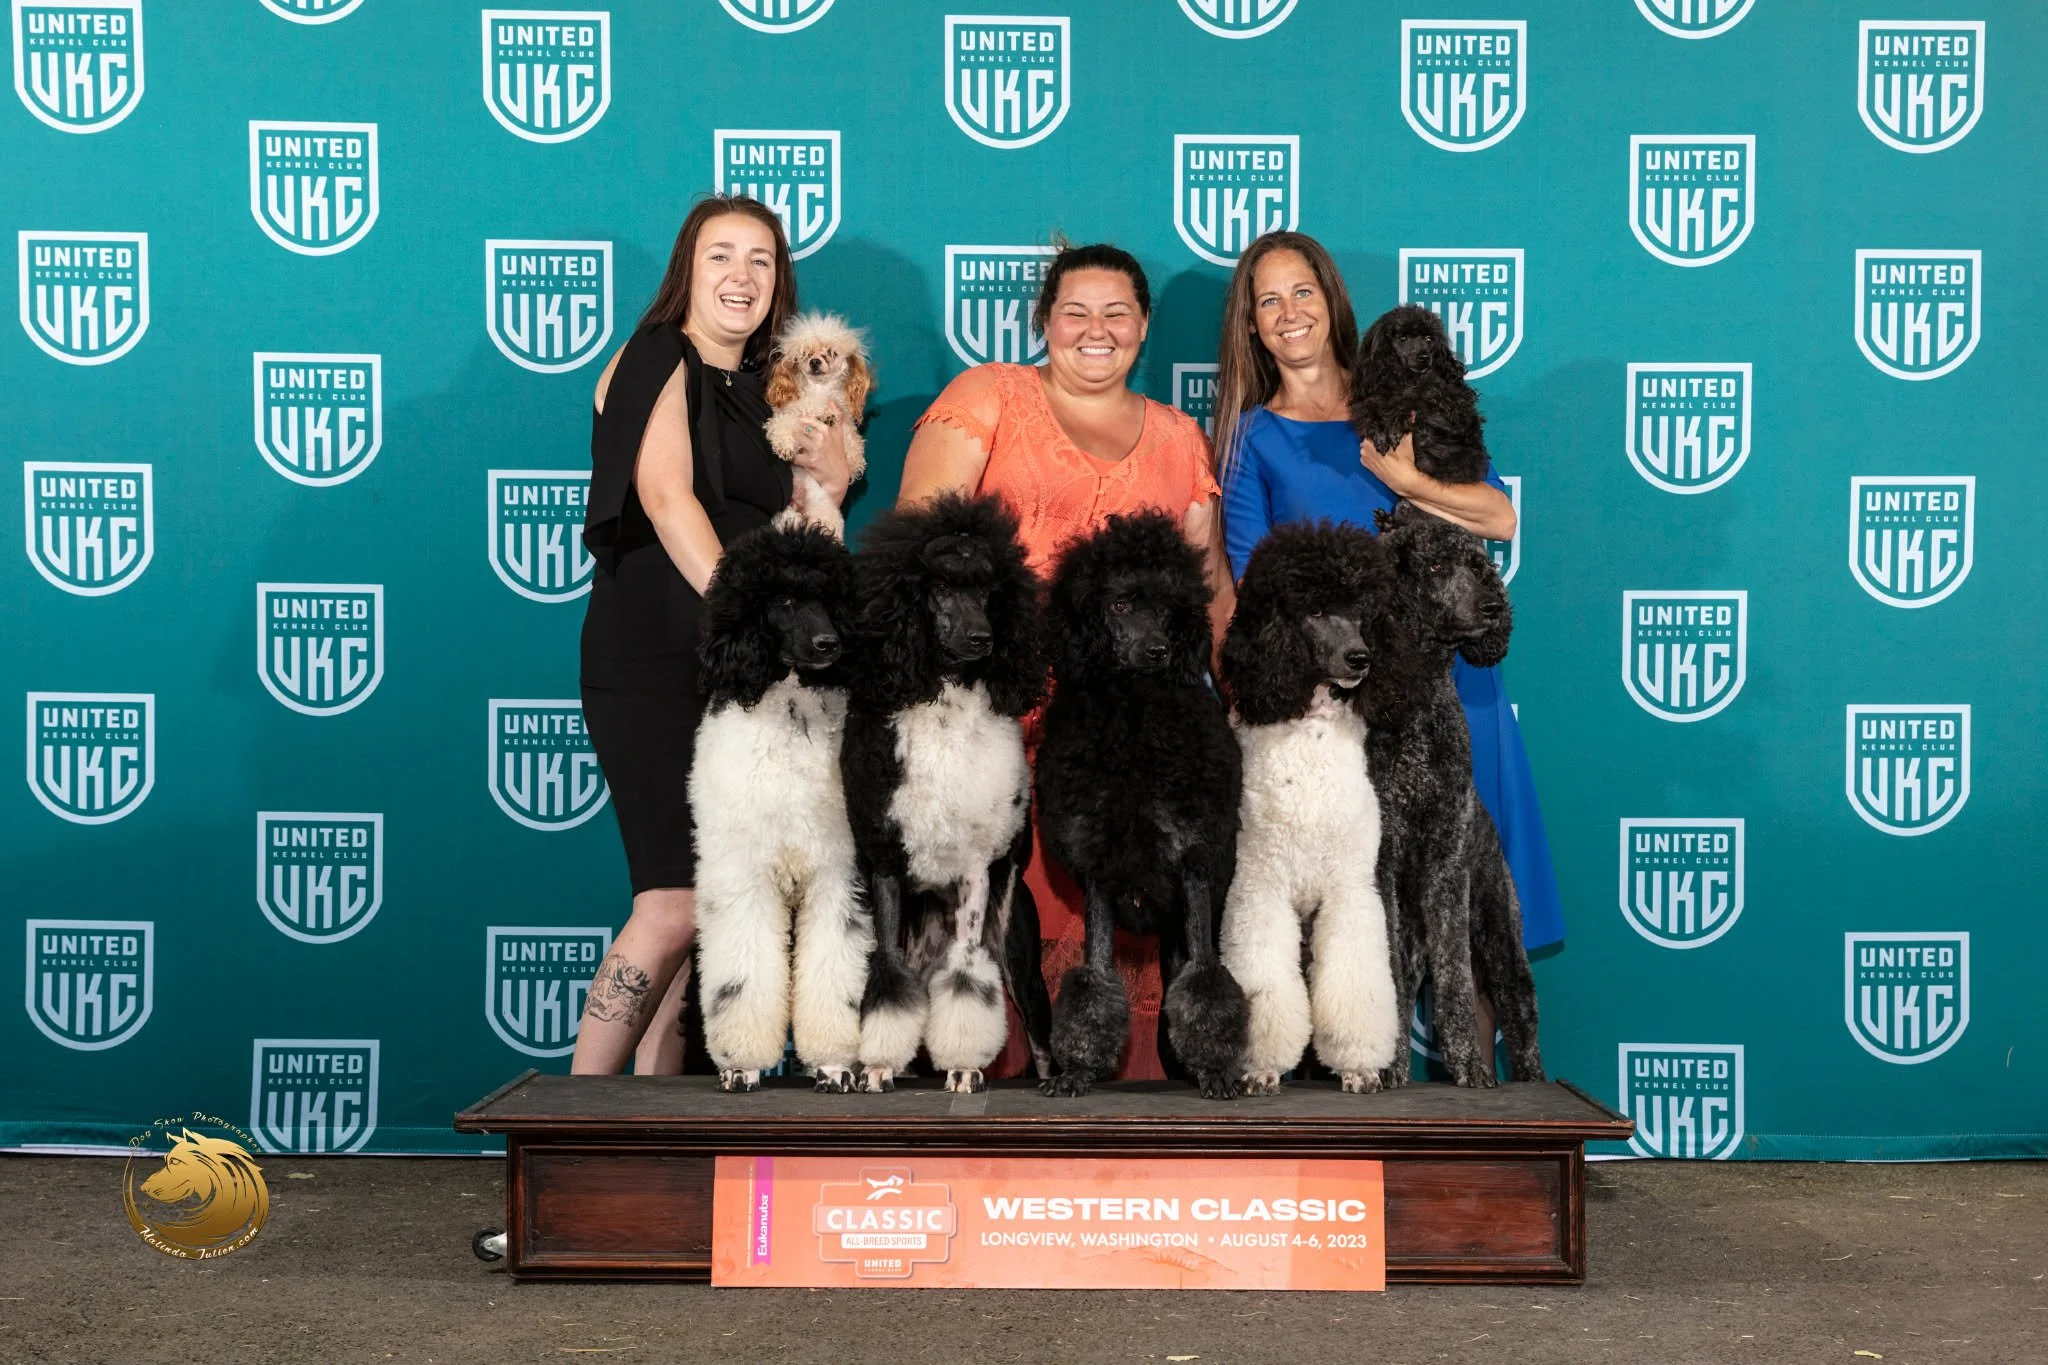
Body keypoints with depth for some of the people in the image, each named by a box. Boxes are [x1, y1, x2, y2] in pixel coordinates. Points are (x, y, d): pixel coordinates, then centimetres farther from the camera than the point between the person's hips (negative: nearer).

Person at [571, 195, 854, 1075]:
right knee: (675, 906, -15)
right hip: (653, 662, -7)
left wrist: (830, 487, 5)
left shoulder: (770, 393, 19)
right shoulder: (656, 360, 0)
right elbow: (667, 498, -15)